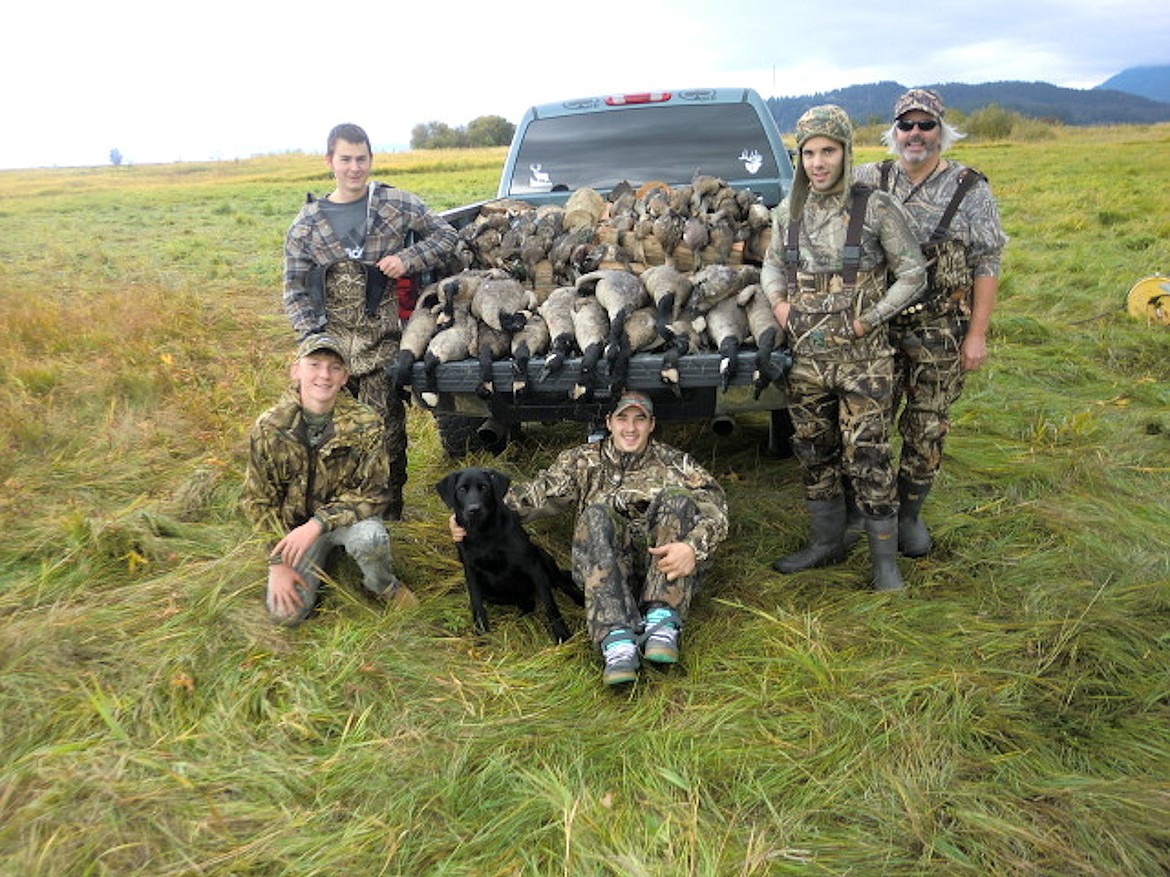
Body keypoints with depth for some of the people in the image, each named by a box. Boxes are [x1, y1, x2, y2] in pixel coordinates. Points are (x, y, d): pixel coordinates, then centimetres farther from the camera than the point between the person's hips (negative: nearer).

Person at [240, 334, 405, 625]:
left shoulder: (367, 424, -19)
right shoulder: (268, 428, -14)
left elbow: (373, 493, -16)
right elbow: (258, 501, -4)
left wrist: (319, 524, -29)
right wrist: (278, 561, -10)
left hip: (348, 515, -2)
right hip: (295, 523, 2)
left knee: (369, 537, -37)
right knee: (286, 612, -15)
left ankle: (382, 585, -2)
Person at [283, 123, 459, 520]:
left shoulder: (397, 204, 2)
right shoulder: (307, 223, 6)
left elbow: (446, 237, 7)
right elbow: (295, 289, 7)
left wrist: (407, 259, -10)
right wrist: (311, 337, -6)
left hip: (381, 342, -2)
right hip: (329, 343, 2)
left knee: (385, 428, 1)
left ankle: (389, 509, 17)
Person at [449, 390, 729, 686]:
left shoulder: (673, 462, 10)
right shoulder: (583, 460, 15)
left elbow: (713, 505, -5)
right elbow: (535, 494, 7)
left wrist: (693, 547, -27)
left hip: (664, 568, 0)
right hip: (608, 572, 1)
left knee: (676, 497, -24)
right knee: (596, 515, -29)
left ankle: (662, 622, -35)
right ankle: (617, 640, -43)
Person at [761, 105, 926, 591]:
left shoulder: (875, 208, -7)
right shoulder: (788, 211, 5)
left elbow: (912, 274, -2)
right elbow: (772, 264, 21)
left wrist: (869, 319, -11)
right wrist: (778, 301, 2)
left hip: (861, 358, -4)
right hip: (804, 356, 5)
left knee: (868, 459, -1)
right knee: (814, 453, 15)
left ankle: (885, 558, 15)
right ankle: (827, 542, 32)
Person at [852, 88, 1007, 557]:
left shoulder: (970, 190, 0)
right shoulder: (871, 180, 5)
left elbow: (986, 266, -1)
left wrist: (977, 334, -6)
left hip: (940, 331, -1)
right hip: (879, 325, 1)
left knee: (926, 428, 7)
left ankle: (909, 514, 23)